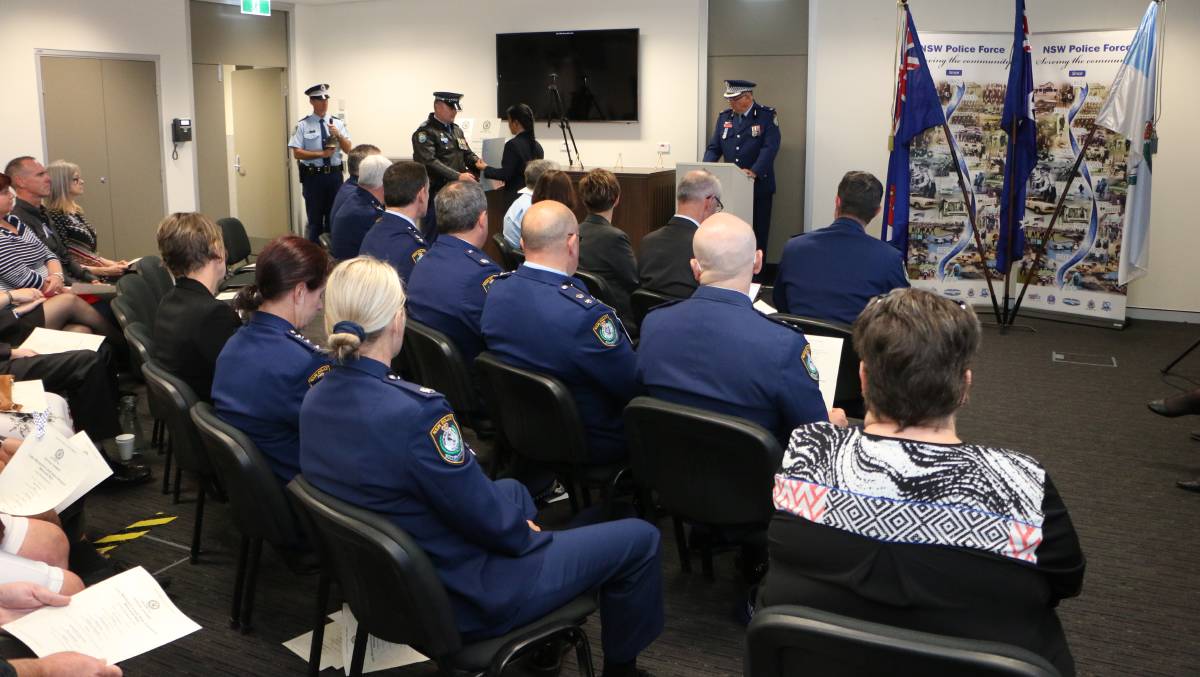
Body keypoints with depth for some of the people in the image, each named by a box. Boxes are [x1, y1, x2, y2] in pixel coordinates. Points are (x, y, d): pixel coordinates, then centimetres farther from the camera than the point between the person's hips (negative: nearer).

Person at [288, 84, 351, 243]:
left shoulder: (338, 123, 6)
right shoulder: (303, 125, -3)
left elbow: (348, 150, 2)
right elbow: (297, 153, -8)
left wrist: (338, 135, -15)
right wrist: (321, 154, -16)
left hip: (334, 175, 3)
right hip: (313, 176, -3)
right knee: (315, 218, 5)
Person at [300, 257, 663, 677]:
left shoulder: (315, 401, -6)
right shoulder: (416, 412, -33)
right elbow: (489, 521, -23)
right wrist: (526, 532, 0)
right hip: (460, 602, -8)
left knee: (512, 489, 34)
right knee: (640, 539, 5)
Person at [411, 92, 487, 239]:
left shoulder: (456, 130, 17)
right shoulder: (425, 132, -9)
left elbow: (466, 153, 22)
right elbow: (429, 162, -20)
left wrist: (476, 162, -3)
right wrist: (457, 176, -26)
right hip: (436, 193, -7)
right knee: (432, 239, -2)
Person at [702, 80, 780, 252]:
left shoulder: (767, 116, -4)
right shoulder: (724, 117, 10)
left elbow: (770, 147, -14)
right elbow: (714, 148, 9)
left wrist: (754, 171, -29)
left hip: (758, 187, -4)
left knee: (757, 236, 2)